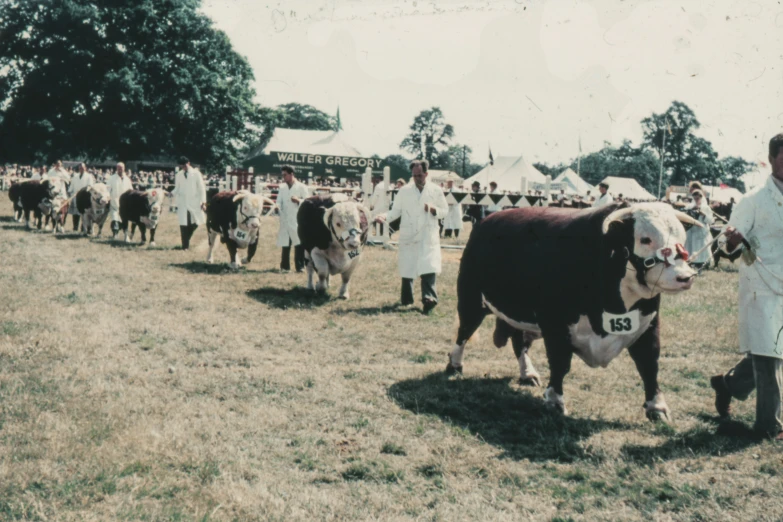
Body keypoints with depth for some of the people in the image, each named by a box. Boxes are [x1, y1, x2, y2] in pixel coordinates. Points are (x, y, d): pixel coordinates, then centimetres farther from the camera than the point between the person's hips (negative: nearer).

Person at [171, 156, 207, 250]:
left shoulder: (196, 173, 1)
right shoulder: (178, 175, 9)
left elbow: (201, 188, 1)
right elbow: (177, 188, 14)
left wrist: (203, 201, -5)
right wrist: (172, 193, -9)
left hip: (194, 202, -1)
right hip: (182, 203, 1)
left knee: (195, 223, -2)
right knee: (183, 224, -4)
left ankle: (187, 239, 22)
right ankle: (185, 245, 2)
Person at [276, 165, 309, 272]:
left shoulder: (302, 187, 2)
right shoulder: (282, 187, 15)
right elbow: (279, 202, 17)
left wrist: (298, 200, -18)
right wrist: (277, 207, -4)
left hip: (297, 221, -4)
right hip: (285, 220, 4)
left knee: (299, 244, -8)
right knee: (285, 244, 6)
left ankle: (300, 266, -3)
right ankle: (284, 266, 14)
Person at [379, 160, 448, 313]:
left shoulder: (436, 191, 5)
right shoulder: (404, 191, 5)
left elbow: (444, 210, 10)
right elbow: (396, 210, 4)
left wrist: (433, 209, -11)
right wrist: (385, 218, -15)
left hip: (429, 236, -1)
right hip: (408, 235, 1)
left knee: (429, 267, -14)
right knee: (407, 266, 6)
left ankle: (429, 298, -17)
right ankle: (406, 299, 20)